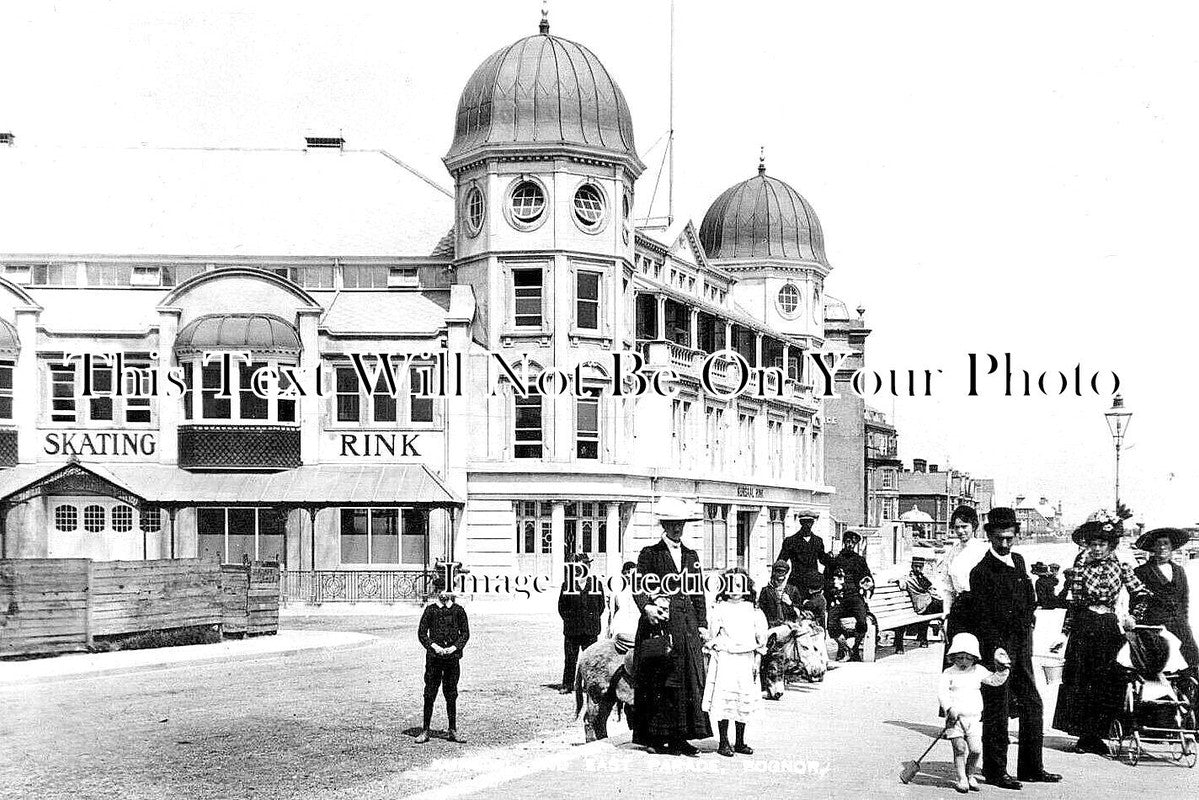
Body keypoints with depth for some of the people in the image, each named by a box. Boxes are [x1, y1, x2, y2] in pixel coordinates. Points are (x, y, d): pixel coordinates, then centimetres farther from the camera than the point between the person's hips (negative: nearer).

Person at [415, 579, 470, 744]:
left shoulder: (458, 610, 6)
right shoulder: (430, 609, 4)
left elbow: (465, 633, 6)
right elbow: (421, 632, 3)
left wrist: (454, 647, -9)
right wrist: (434, 646, -11)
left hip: (453, 656, 1)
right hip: (433, 656, -1)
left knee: (451, 694, 6)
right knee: (429, 694, -1)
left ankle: (452, 731, 14)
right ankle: (425, 731, 5)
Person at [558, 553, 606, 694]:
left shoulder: (596, 584, 6)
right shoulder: (567, 585, 4)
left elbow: (601, 605, 11)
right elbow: (561, 606, 8)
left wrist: (593, 619, 5)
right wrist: (568, 619, 0)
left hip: (591, 629, 0)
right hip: (571, 629, 0)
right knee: (570, 658, 3)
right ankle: (567, 685, 11)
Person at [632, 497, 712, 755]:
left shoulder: (692, 556, 17)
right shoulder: (650, 554, 3)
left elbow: (698, 593, 17)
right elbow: (639, 589, -4)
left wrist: (702, 624, 10)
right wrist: (647, 607, -23)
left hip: (687, 625, 5)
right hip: (659, 622, -5)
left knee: (690, 681, 0)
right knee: (659, 683, -6)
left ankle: (680, 738, 5)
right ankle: (656, 738, -1)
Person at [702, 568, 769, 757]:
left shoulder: (753, 610, 8)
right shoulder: (720, 609, 3)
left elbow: (761, 639, 10)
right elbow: (711, 637, 5)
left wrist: (756, 663, 4)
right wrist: (714, 653, -2)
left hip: (746, 660, 3)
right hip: (724, 659, -2)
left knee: (745, 702, 4)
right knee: (723, 700, -7)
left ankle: (740, 742, 14)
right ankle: (724, 743, 0)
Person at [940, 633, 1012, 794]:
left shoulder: (978, 671, 9)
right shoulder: (949, 673, -2)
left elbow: (994, 680, 16)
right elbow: (942, 691, -11)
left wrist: (1003, 670, -1)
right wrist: (949, 708, -23)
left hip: (974, 718, 3)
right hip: (955, 718, -3)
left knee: (976, 749, -2)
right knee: (960, 749, -7)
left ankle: (970, 776, 19)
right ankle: (961, 779, 4)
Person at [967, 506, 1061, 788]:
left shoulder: (1018, 562, 12)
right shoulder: (981, 571, -12)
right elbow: (981, 617, -16)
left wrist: (1030, 613, 9)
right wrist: (997, 651, -22)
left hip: (1021, 647, 8)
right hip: (997, 647, -8)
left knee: (1033, 706, 11)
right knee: (997, 710, -2)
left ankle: (1031, 767, 21)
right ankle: (995, 772, 7)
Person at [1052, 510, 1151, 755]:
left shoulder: (1120, 567, 3)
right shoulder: (1082, 570, 4)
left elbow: (1141, 594, 10)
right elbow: (1073, 604, 6)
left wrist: (1133, 617, -3)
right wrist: (1064, 633, 3)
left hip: (1108, 627, 0)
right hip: (1083, 627, 0)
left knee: (1107, 684, -1)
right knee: (1079, 682, 0)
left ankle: (1092, 736, 9)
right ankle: (1086, 736, 10)